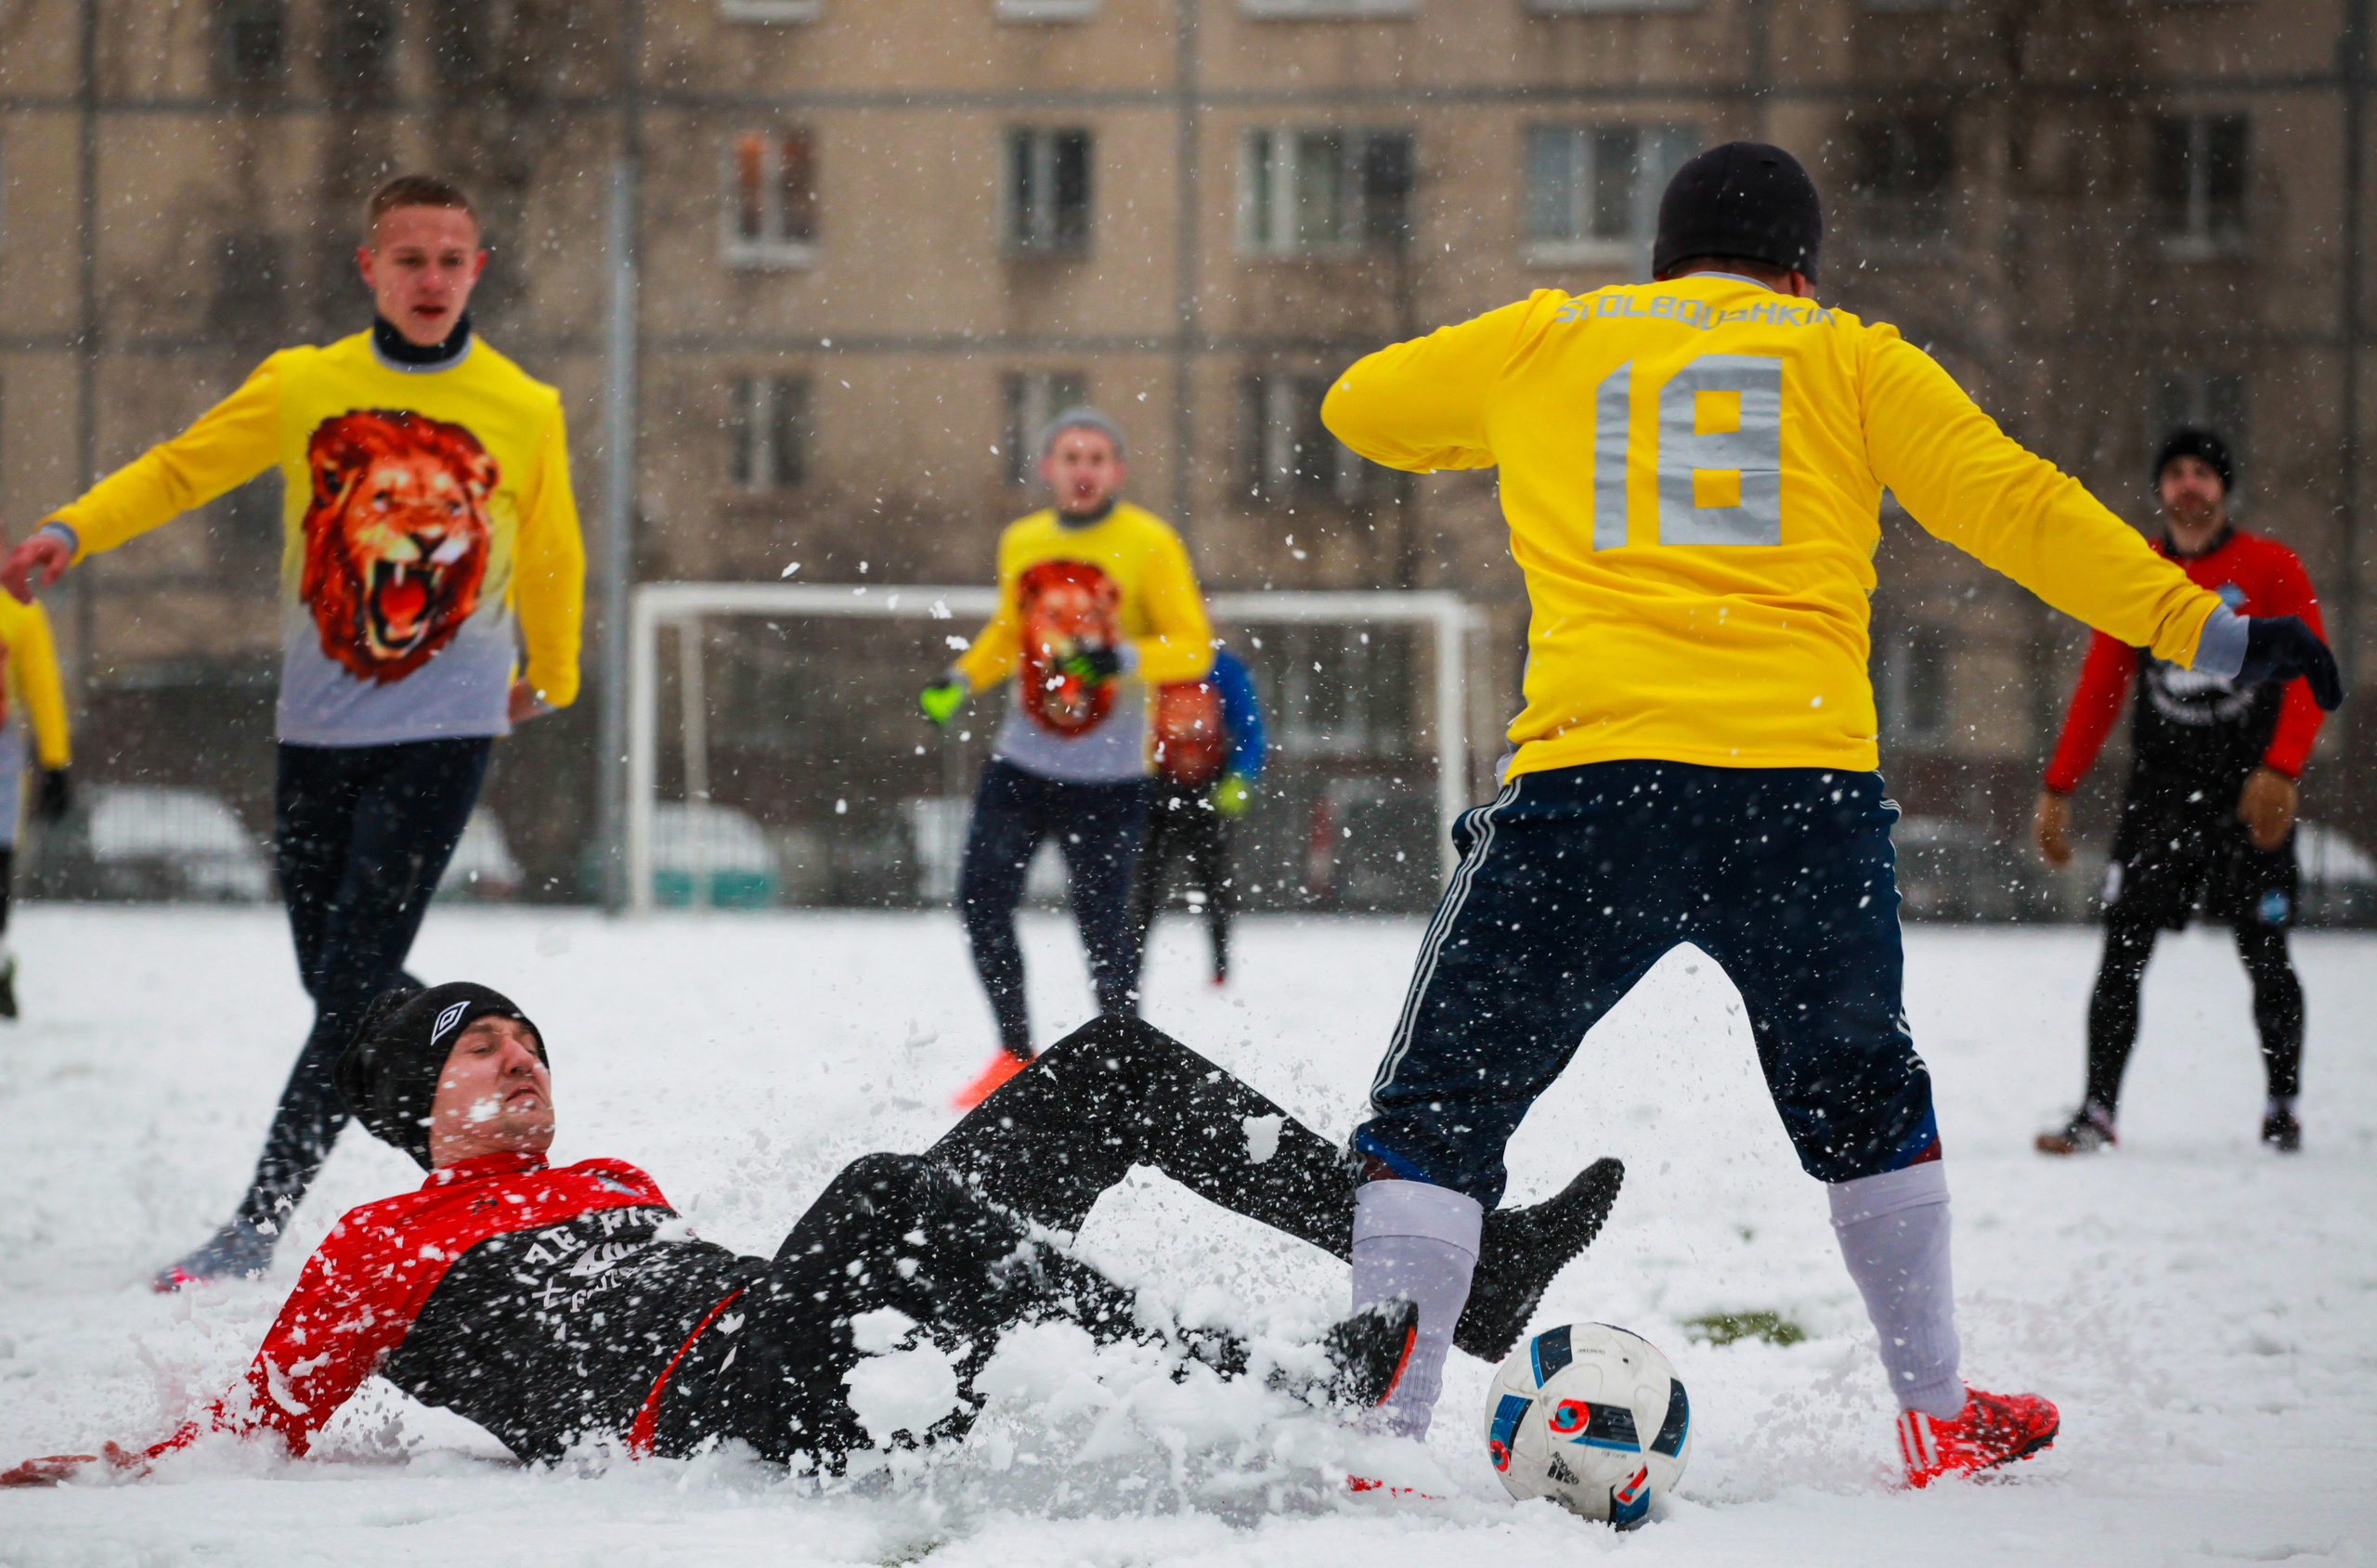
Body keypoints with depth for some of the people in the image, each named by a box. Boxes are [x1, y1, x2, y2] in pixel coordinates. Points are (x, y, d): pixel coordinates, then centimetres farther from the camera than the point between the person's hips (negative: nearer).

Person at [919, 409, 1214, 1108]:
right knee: (982, 903, -1)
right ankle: (1015, 1053, 15)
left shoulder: (1149, 544, -6)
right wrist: (960, 680, 9)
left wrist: (1124, 658, -24)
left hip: (1108, 780, -4)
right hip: (1020, 766, 4)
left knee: (1102, 923, -7)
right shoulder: (1020, 543, 8)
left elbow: (1194, 648, -8)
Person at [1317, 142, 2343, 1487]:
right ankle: (1940, 1412, 28)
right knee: (1859, 1098, 25)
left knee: (1439, 1113, 8)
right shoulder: (1849, 358, 14)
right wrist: (2201, 629, 6)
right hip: (1807, 785, 1)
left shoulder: (1543, 344, 17)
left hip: (1594, 774, -1)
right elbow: (2013, 504, 5)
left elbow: (1360, 407, 32)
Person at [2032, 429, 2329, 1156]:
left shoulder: (2272, 570, 1)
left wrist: (2280, 770, -19)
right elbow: (2099, 689, 12)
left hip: (2250, 798, -2)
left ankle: (2282, 1106, 19)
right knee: (2122, 952, -6)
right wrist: (2058, 788, 6)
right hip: (2158, 791, 2)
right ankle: (2097, 1110, -5)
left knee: (2266, 958, 3)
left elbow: (2309, 678, -4)